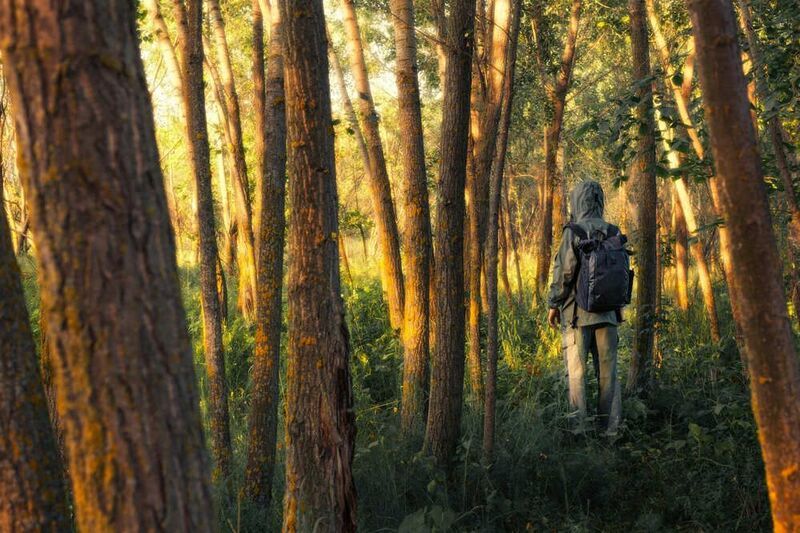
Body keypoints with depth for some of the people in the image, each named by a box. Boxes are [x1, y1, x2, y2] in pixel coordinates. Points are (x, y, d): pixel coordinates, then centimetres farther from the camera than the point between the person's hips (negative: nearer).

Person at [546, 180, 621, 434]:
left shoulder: (574, 232, -9)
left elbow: (564, 271, -11)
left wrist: (554, 304, -1)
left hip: (577, 311, -5)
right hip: (607, 312, 5)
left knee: (576, 371, -1)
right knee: (608, 372, 8)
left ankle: (577, 426, -4)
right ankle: (610, 427, 9)